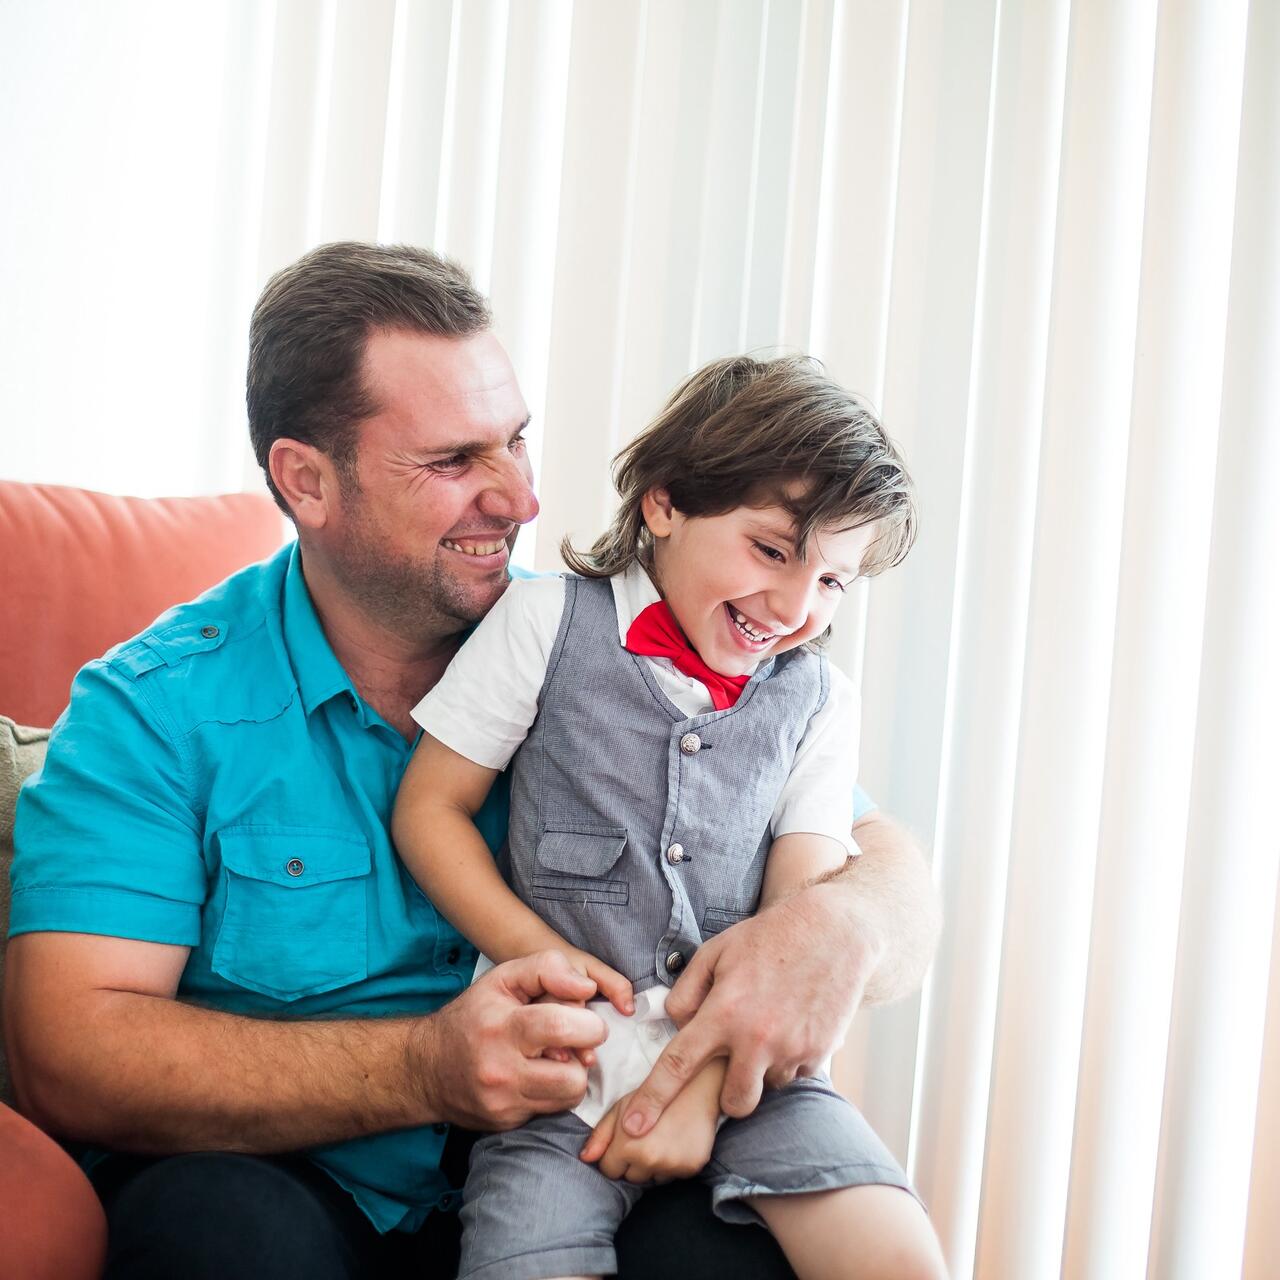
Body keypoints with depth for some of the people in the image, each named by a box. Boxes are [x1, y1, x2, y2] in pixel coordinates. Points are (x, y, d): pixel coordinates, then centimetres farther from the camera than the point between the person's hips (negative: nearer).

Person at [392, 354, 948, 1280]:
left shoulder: (818, 701, 8)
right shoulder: (547, 623, 1)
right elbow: (429, 807, 3)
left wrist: (699, 1084, -10)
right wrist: (532, 950, -10)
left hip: (740, 1059, 2)